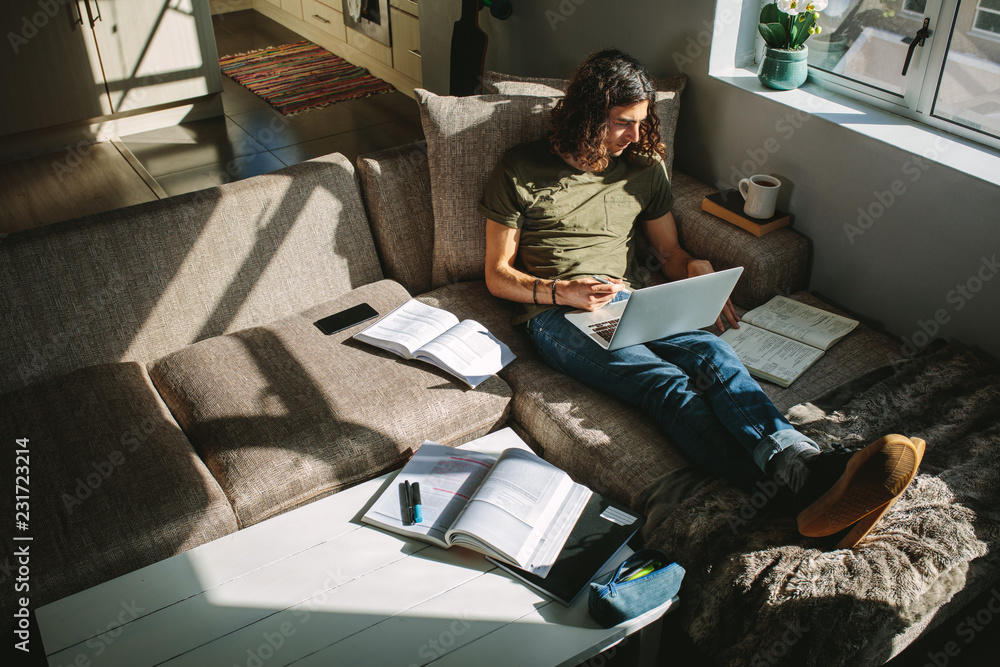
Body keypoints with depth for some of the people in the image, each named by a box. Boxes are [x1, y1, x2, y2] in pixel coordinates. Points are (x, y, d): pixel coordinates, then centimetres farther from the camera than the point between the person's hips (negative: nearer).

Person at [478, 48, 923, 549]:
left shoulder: (644, 168, 18)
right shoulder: (520, 170, 5)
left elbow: (670, 253, 24)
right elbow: (498, 274, 3)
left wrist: (697, 270, -1)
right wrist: (565, 291, -15)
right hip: (556, 315, -4)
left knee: (712, 354, -31)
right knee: (667, 384, -33)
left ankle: (813, 471, -54)